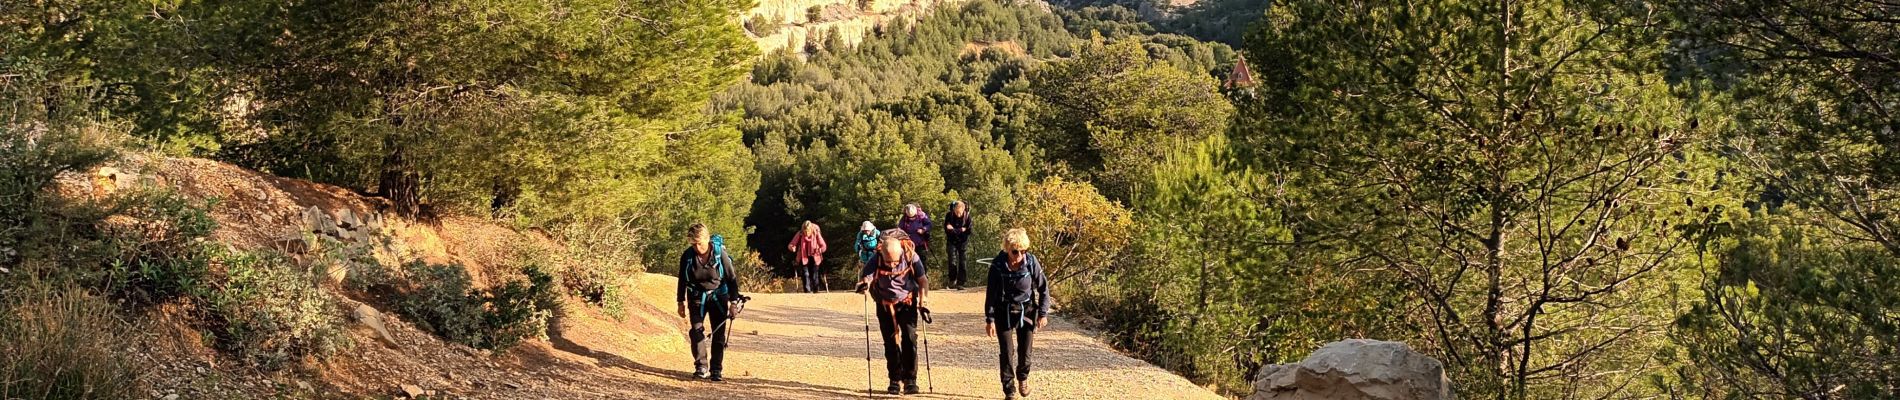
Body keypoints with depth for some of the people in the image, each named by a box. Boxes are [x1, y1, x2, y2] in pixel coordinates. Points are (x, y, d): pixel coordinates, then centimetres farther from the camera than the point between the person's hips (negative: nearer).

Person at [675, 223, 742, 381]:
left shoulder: (720, 254, -18)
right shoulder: (687, 256, -13)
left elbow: (731, 278, -9)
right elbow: (682, 280, 0)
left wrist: (733, 302, -10)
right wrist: (681, 302, 4)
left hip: (718, 297, -1)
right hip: (697, 297, 1)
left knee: (718, 333, -2)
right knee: (696, 330, -9)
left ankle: (716, 370, 4)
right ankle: (701, 367, -3)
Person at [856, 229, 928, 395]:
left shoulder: (911, 257, -23)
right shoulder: (876, 260, -24)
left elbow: (923, 280, -11)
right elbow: (866, 277, -30)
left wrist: (922, 301, -16)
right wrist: (863, 285, -54)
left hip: (907, 302, -1)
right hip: (885, 305, 1)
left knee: (909, 338, -12)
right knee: (891, 342, 3)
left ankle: (910, 379, -5)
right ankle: (895, 380, 15)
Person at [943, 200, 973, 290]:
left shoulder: (967, 216, -13)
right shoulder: (950, 215, -12)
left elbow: (969, 231, -15)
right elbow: (947, 230, -14)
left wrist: (955, 230, -20)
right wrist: (961, 230, -21)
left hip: (963, 242, 0)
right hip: (952, 242, 0)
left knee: (963, 263, -3)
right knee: (952, 262, -6)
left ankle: (960, 283, 2)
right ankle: (952, 281, 11)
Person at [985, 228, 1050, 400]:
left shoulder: (1031, 262, -16)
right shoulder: (997, 266, -18)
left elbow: (1043, 288, -4)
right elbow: (990, 294, -9)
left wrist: (1043, 313, -4)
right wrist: (990, 319, -8)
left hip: (1027, 311, 1)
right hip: (1004, 313, -1)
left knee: (1025, 351, 8)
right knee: (1006, 353, -2)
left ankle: (1023, 377, 38)